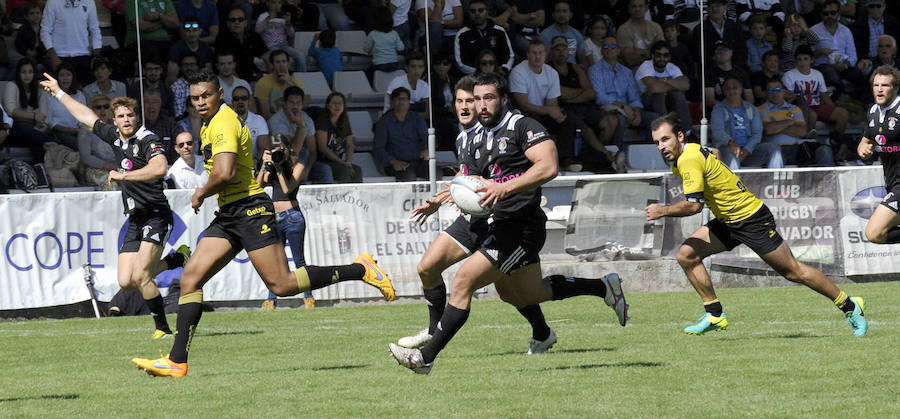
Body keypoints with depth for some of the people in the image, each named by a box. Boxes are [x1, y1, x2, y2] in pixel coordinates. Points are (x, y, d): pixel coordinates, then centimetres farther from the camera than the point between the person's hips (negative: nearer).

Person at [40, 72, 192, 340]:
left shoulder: (147, 140, -11)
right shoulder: (115, 137, 11)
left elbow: (160, 168, -30)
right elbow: (87, 117, 26)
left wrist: (123, 175, -23)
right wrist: (59, 93, 35)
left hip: (155, 215, -8)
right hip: (135, 220, 8)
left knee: (140, 275, -19)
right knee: (126, 282, 2)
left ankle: (163, 327, -6)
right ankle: (178, 259, 21)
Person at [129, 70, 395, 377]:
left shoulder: (223, 124, -14)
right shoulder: (209, 126, 18)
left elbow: (225, 173, -25)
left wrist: (201, 194, -9)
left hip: (249, 210, -10)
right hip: (228, 215, 10)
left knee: (282, 285, -13)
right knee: (191, 277, -1)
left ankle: (360, 269, 0)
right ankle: (177, 361, -4)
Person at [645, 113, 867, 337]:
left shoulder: (690, 160, -26)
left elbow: (693, 205, -29)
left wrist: (663, 211, -16)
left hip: (752, 219, -10)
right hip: (726, 222, 10)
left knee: (794, 272, -1)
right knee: (686, 255, -5)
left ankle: (849, 306, 13)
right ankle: (715, 314, 1)